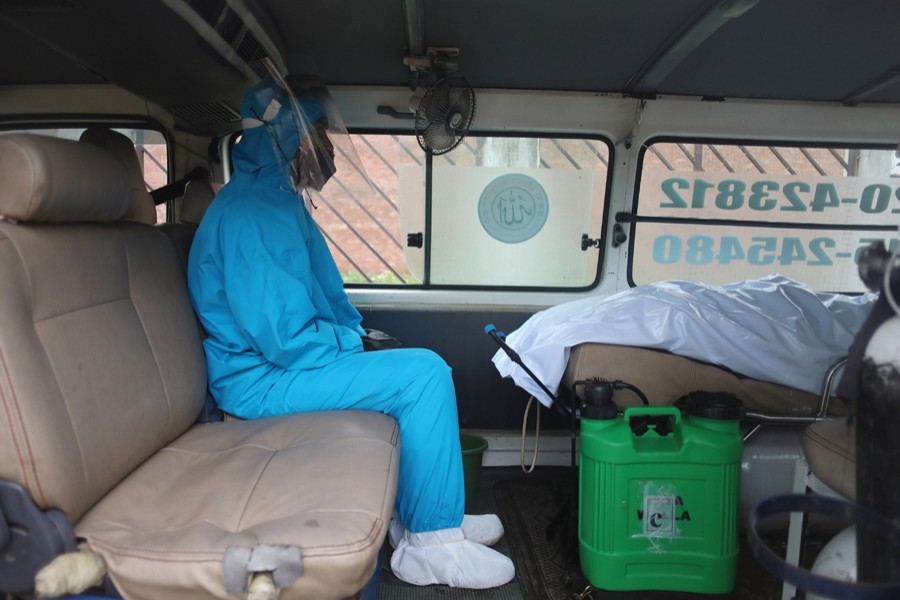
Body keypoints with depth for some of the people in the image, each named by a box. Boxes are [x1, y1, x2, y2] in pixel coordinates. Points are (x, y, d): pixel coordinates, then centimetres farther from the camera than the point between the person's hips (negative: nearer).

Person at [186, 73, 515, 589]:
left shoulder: (279, 199, 14)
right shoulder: (252, 213, -21)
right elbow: (285, 339, -26)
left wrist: (353, 333, 6)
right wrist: (350, 343, -11)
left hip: (286, 365, 11)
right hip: (264, 383, -11)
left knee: (422, 370, 13)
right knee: (425, 374, -19)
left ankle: (421, 515, 17)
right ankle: (430, 545, -6)